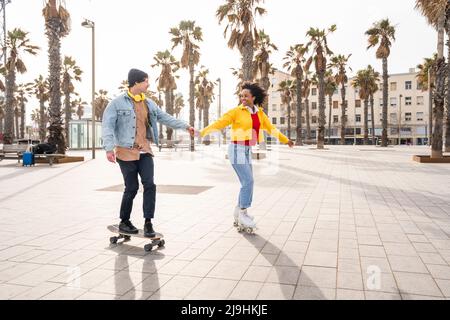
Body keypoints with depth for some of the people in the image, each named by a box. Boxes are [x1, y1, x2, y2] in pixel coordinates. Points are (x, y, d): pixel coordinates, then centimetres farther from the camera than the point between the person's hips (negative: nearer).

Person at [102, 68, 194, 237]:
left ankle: (148, 223, 3)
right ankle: (124, 222, 22)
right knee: (131, 188, 1)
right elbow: (107, 126, -12)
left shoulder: (149, 103, 12)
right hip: (126, 152, -5)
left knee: (149, 185, -6)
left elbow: (165, 118, 18)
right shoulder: (117, 103, -6)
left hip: (144, 151, 5)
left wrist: (185, 126, 13)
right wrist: (109, 148, -23)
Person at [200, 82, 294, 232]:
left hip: (246, 151, 7)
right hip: (236, 150, -7)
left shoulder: (259, 113, 8)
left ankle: (239, 214, 20)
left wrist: (286, 140, 26)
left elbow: (270, 128, 19)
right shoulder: (236, 111, -9)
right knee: (248, 182, -12)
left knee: (247, 183, 8)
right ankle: (243, 213, 1)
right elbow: (219, 124, -13)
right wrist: (202, 132, -23)